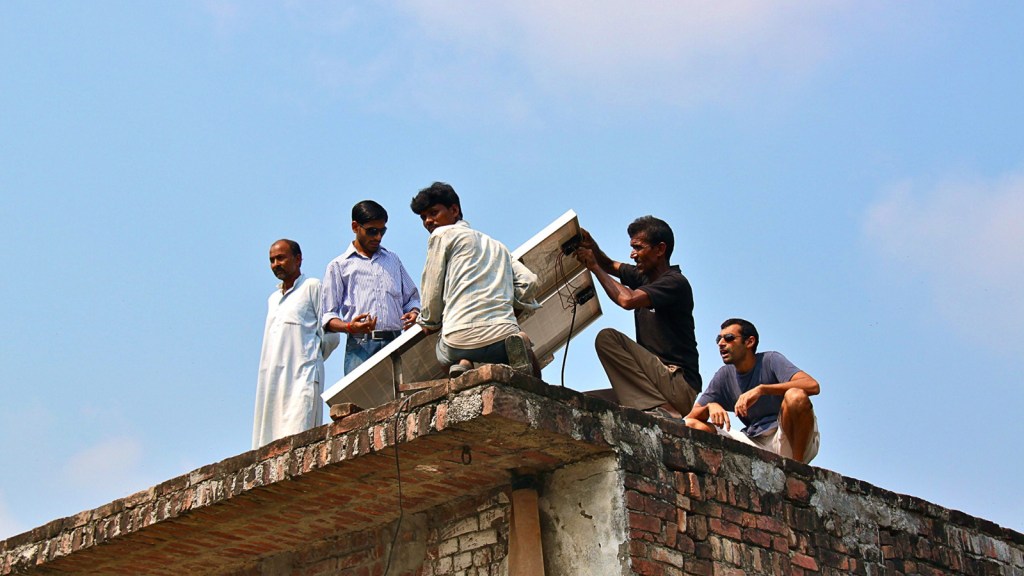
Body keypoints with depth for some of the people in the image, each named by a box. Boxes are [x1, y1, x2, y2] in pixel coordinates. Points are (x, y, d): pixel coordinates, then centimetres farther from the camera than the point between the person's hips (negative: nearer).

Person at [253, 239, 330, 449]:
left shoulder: (312, 287, 5)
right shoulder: (273, 298, 27)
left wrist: (308, 358, 4)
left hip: (302, 376, -7)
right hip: (272, 378, 7)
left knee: (297, 439, -18)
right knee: (270, 442, -2)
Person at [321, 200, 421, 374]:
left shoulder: (393, 260, 25)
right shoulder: (339, 266, 13)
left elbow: (411, 297, 29)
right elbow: (328, 317, 6)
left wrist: (413, 312, 5)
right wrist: (349, 327, -14)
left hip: (396, 345, 3)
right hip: (360, 347, -3)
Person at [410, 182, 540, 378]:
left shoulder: (442, 235, 12)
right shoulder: (496, 245, 29)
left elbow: (432, 290, 7)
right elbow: (529, 281, 16)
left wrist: (429, 322, 25)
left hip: (461, 338, -3)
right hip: (504, 333, 3)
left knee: (443, 352, 34)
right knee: (532, 381, 29)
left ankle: (461, 363, -3)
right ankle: (516, 344, -6)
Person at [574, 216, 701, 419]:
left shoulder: (675, 282, -10)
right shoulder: (643, 276, 16)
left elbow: (627, 300, -24)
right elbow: (610, 266, 33)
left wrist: (594, 267, -10)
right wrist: (591, 246, 10)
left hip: (679, 385, -8)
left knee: (608, 337, -21)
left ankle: (661, 410, -27)